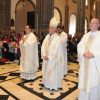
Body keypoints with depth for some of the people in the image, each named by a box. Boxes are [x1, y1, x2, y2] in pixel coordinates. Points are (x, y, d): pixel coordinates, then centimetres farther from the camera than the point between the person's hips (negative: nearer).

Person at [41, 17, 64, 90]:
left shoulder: (57, 38, -14)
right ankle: (46, 84, 32)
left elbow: (56, 51, -17)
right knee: (46, 72, 16)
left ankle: (53, 86, 17)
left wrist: (49, 57, -16)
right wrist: (44, 55, -11)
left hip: (53, 60, -6)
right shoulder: (47, 36, 5)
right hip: (46, 59, 6)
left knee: (53, 73, 3)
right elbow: (43, 46, 2)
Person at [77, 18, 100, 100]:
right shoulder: (86, 36, 13)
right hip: (85, 64, 5)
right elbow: (79, 46, 5)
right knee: (84, 83, 12)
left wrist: (93, 54, -23)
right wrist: (84, 53, -14)